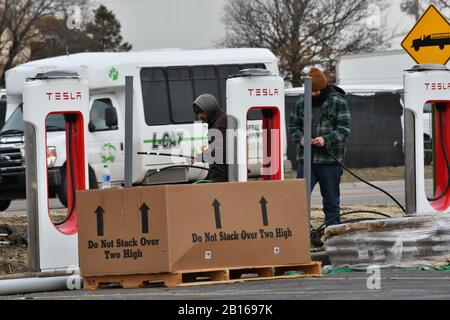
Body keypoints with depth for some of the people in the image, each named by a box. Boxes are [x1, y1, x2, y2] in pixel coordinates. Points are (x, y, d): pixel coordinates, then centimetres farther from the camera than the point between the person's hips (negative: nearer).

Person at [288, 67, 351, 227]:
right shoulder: (302, 102, 10)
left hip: (330, 160, -3)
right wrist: (300, 138, -6)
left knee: (331, 201, 6)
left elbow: (344, 128, -6)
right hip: (306, 159, 3)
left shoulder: (338, 102, -3)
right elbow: (293, 125, 16)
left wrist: (326, 140, -21)